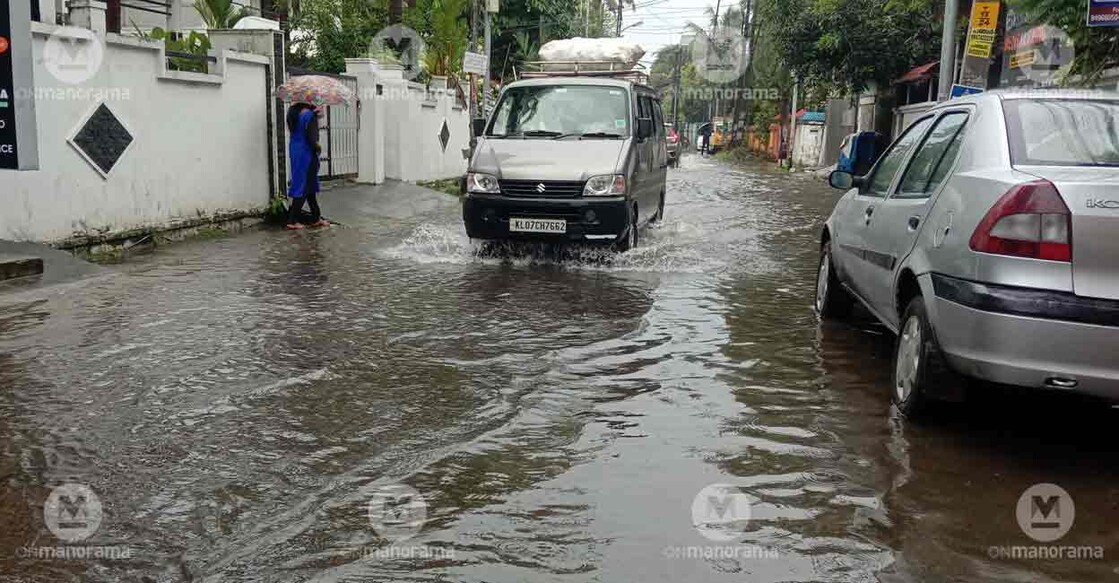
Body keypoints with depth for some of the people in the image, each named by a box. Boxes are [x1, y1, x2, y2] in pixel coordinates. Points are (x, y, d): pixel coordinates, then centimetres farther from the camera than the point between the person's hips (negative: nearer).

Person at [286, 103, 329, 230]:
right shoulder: (310, 116, -18)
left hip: (295, 152, 8)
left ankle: (316, 218, 24)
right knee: (304, 187, 0)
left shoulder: (293, 113, 5)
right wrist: (318, 148, -3)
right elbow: (312, 139, -23)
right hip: (307, 154, -8)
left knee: (310, 185, 17)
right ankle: (292, 221, 3)